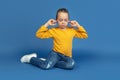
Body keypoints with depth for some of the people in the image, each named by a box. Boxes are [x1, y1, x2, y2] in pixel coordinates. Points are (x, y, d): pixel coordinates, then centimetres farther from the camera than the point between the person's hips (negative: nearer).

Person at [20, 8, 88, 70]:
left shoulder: (72, 30, 4)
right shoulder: (53, 31, -3)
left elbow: (85, 35, 7)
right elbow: (39, 34, -7)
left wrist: (78, 26, -1)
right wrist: (47, 24, -11)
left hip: (66, 56, 3)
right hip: (55, 53, -3)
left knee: (71, 64, -32)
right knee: (46, 66, -28)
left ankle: (50, 62, -14)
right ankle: (31, 58, 3)